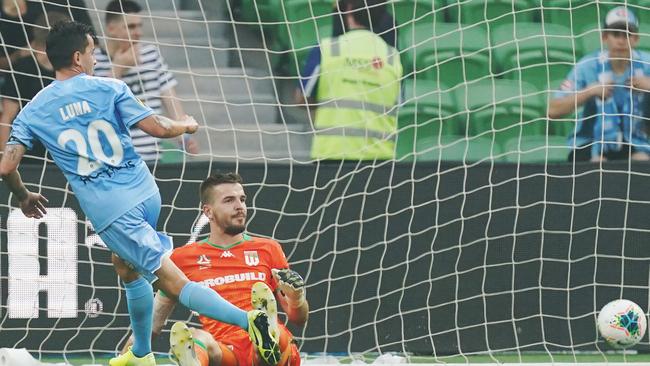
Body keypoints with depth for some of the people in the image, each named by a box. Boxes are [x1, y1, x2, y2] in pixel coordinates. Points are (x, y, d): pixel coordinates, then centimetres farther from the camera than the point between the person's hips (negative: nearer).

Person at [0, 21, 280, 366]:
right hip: (145, 193, 3)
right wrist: (187, 125, 16)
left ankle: (247, 319, -27)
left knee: (174, 282, -7)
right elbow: (158, 127, -7)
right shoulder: (109, 89, 0)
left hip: (109, 211, -3)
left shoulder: (33, 113, 2)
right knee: (125, 265, 29)